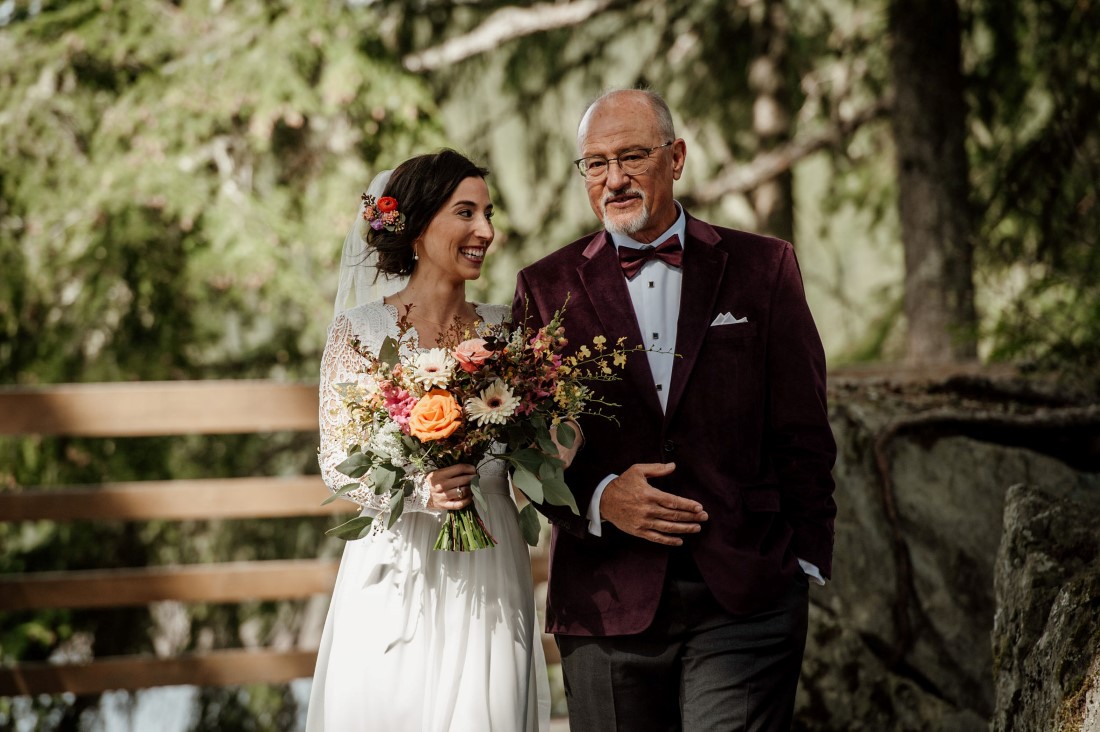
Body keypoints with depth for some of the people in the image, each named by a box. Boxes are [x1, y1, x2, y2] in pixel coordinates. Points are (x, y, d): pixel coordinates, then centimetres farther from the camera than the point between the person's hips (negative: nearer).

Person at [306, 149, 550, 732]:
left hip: (489, 576, 3)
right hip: (399, 576, -3)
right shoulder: (362, 329, -3)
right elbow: (337, 464, -6)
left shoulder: (503, 329, 9)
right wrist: (419, 488, -22)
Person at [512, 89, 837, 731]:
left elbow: (803, 432, 6)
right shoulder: (547, 288, 9)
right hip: (607, 600, 1)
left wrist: (807, 560, 1)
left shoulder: (762, 268, 7)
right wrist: (599, 499, -11)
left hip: (746, 598, -1)